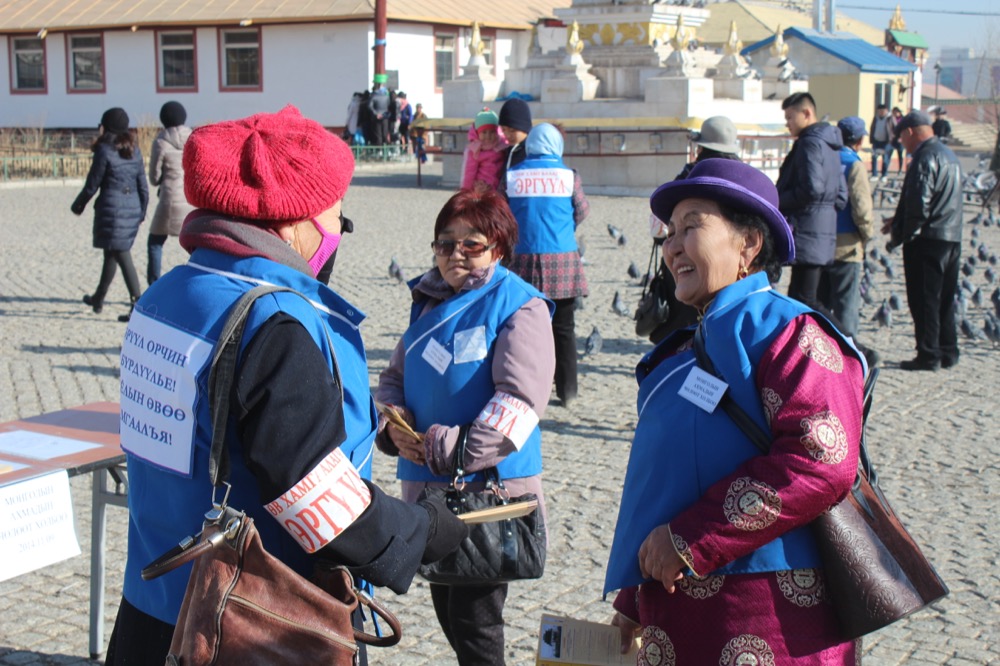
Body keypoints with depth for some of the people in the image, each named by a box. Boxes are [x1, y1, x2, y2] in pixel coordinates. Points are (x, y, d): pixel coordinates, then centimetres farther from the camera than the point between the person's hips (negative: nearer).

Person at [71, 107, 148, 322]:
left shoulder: (104, 151, -10)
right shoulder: (134, 151, 7)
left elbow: (92, 185, -5)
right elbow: (143, 185, 9)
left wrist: (78, 205, 11)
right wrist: (142, 211, 19)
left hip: (111, 210, -6)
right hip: (132, 209, 6)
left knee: (122, 257, -1)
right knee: (111, 254, 16)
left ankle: (138, 303, 1)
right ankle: (98, 299, 22)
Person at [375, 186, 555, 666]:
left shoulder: (519, 307, -10)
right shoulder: (429, 301, 11)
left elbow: (519, 398, -20)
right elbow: (395, 377, 16)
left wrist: (454, 451, -22)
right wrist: (396, 426, -5)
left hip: (492, 487, -7)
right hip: (428, 484, 7)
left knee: (474, 618, -2)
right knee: (445, 605, 19)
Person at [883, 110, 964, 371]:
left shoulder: (925, 157, -15)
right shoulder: (949, 155, 17)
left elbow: (919, 203, -23)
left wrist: (900, 236, -12)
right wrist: (899, 219, 20)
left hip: (927, 241, -9)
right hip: (952, 239, 9)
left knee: (924, 301, -3)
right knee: (945, 299, 15)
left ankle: (928, 355, -1)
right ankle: (947, 352, 20)